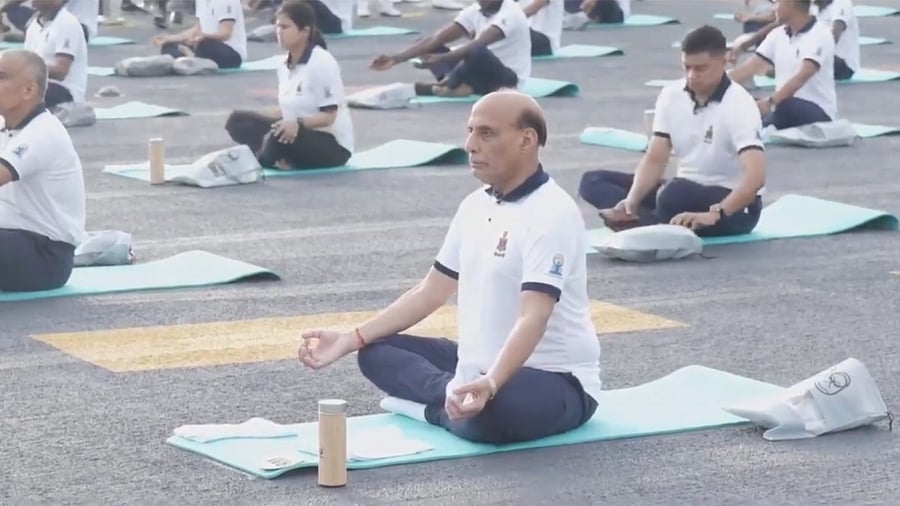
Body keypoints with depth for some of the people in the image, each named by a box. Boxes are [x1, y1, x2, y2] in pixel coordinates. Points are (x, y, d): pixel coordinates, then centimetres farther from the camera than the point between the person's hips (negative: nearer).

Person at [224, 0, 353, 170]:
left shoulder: (322, 63, -19)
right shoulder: (285, 65, 5)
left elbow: (328, 116, -21)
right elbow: (287, 108, 12)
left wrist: (298, 124, -37)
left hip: (332, 144, -9)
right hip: (298, 133, 9)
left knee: (280, 137, -38)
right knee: (238, 121, -4)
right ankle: (280, 158, -21)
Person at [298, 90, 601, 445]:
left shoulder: (551, 214, -21)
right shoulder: (475, 205, 7)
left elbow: (533, 319, -32)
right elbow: (430, 292, 14)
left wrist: (490, 385, -49)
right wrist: (350, 339, 5)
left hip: (555, 380, -9)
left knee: (491, 411, -42)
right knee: (376, 352, 7)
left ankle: (436, 407, -11)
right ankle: (457, 397, -13)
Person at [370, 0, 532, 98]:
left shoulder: (510, 14, -20)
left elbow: (478, 45, -35)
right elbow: (436, 39, -4)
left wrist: (441, 58, -43)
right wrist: (396, 59, -13)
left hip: (508, 79, -8)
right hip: (483, 74, 8)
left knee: (477, 53, -39)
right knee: (430, 49, 0)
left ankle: (436, 87, -19)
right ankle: (452, 83, -27)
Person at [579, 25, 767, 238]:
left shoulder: (738, 105, -19)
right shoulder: (671, 95, -1)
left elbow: (755, 176, -31)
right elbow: (655, 159, -3)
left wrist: (715, 215, -45)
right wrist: (631, 201, -23)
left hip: (734, 205, -8)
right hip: (686, 192, 8)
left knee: (674, 195, -42)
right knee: (592, 181, -7)